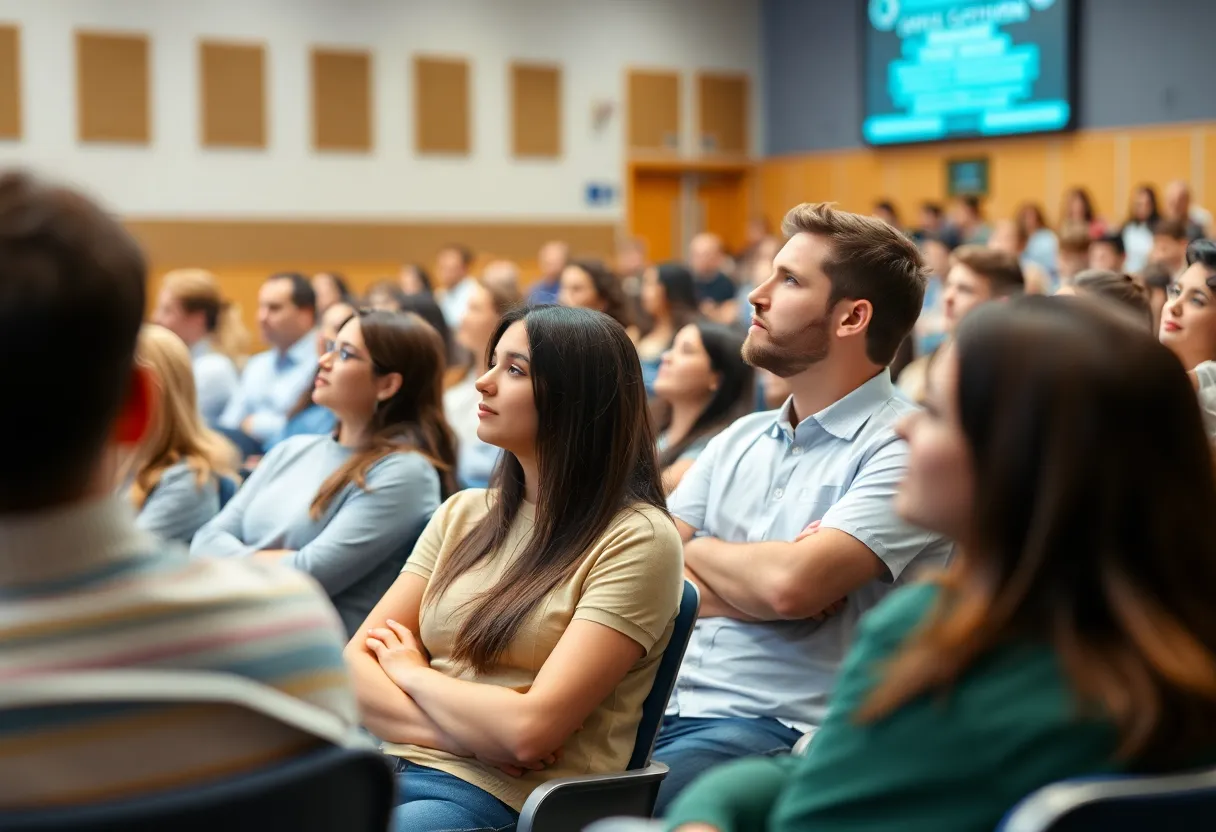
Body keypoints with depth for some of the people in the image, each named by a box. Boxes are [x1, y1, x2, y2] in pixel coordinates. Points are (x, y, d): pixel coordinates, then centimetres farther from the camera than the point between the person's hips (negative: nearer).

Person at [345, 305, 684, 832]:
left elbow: (530, 729, -15)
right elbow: (353, 665, 8)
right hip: (394, 769, 6)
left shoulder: (636, 539, -7)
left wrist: (410, 671, 1)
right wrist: (454, 732, -11)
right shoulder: (463, 515, 14)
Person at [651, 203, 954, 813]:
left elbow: (792, 584, -21)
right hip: (662, 706, 7)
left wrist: (700, 551, 0)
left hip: (777, 728, -7)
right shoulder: (740, 438, 16)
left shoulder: (904, 447, -7)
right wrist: (744, 591, -9)